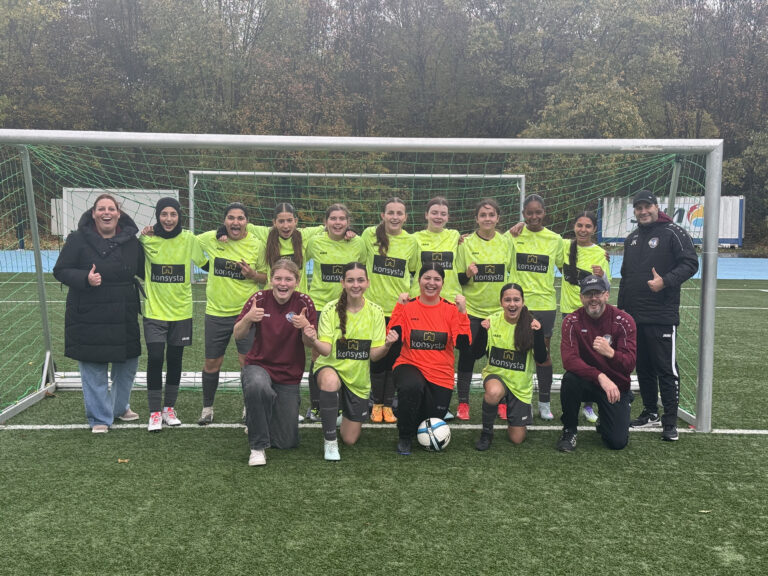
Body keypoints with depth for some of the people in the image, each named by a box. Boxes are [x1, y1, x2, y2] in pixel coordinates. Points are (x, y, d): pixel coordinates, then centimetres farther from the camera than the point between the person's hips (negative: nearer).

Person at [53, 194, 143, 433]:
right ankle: (99, 419, 14)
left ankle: (120, 406, 36)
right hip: (89, 317, -4)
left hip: (124, 318, 4)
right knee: (94, 368, 1)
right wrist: (85, 279, -21)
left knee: (127, 364, 13)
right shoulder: (78, 240, -5)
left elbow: (145, 270, 14)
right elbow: (60, 270, -4)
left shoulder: (131, 240, 5)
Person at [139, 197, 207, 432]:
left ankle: (169, 408, 26)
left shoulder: (188, 239, -3)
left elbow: (206, 263, 6)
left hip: (181, 312, 1)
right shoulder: (146, 239, -4)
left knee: (175, 360, 10)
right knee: (154, 359, -8)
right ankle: (155, 412, 5)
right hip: (154, 311, -1)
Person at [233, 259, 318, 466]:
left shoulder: (304, 302, -6)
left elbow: (310, 343, -9)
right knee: (258, 387, -40)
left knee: (287, 443, 3)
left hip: (289, 375, 1)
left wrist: (305, 327, -31)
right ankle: (258, 446, -20)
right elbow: (238, 335, -10)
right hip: (258, 365, -1)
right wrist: (248, 319, -31)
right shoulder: (260, 298, -7)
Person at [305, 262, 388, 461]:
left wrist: (387, 346, -30)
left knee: (350, 440, 7)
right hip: (331, 368, -2)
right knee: (330, 381, -42)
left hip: (359, 377, 2)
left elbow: (374, 354, -9)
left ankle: (348, 412, 43)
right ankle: (330, 441, -23)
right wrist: (314, 341, -40)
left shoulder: (375, 312, -7)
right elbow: (326, 350, -19)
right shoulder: (331, 309, -12)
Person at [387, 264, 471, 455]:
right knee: (412, 386, -38)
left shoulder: (451, 309, 1)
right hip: (411, 367, -2)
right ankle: (404, 438, -13)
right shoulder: (408, 307, -1)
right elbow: (393, 337, -12)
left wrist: (462, 312, -18)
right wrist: (400, 307, -16)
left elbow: (463, 342, -11)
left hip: (441, 374, 2)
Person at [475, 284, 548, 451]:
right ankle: (486, 432, -12)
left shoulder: (531, 324, -12)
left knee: (517, 439, 4)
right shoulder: (492, 321, -10)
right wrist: (482, 331, -25)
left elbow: (541, 359, -16)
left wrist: (538, 333, -28)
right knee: (494, 392, -40)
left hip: (521, 384, 1)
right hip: (495, 375, -1)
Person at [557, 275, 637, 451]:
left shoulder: (623, 321, -13)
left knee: (617, 442, -12)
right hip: (586, 382, 0)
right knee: (570, 379, -34)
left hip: (616, 385, 0)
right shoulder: (572, 321, -11)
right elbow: (569, 359, -23)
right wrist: (600, 376, -37)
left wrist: (611, 353, -42)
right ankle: (569, 431, -10)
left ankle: (604, 422, 26)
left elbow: (629, 364, -19)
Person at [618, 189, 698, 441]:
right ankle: (651, 412, 26)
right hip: (634, 317, 7)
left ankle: (670, 421, 3)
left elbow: (690, 263, -12)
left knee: (666, 369, -4)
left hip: (662, 317, -7)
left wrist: (665, 281, -25)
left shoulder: (673, 232, -5)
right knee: (643, 368, 14)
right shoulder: (632, 239, 17)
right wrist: (621, 309, 20)